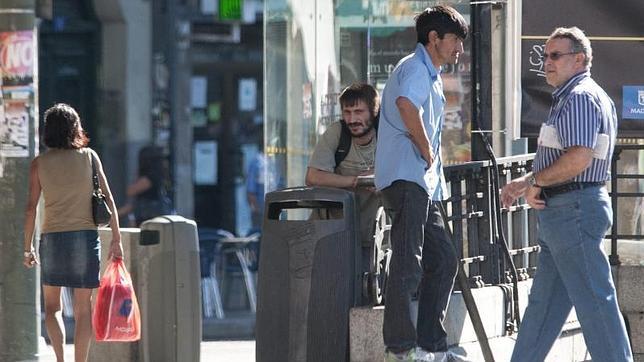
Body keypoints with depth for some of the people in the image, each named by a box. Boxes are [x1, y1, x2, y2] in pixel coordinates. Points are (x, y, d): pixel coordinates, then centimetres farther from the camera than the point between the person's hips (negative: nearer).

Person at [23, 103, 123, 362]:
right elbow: (108, 199, -1)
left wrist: (28, 248, 4)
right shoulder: (89, 157, 1)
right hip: (86, 236, 0)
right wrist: (116, 239, 3)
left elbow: (31, 207, -3)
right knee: (83, 307, 6)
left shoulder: (39, 163, 0)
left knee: (52, 306, 12)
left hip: (52, 237, 0)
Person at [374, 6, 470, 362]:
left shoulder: (431, 76, 25)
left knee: (444, 260, 11)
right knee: (407, 264, -12)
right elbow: (406, 104, -31)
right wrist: (427, 151, -21)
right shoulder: (415, 68, -8)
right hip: (405, 177, -11)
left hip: (423, 183, 11)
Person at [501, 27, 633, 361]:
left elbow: (578, 159, -26)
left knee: (594, 301, -9)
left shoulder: (580, 98, -14)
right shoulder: (570, 97, 20)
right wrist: (524, 183, 21)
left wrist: (536, 181, -13)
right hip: (563, 213, 11)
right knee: (544, 300, 13)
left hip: (574, 211, -11)